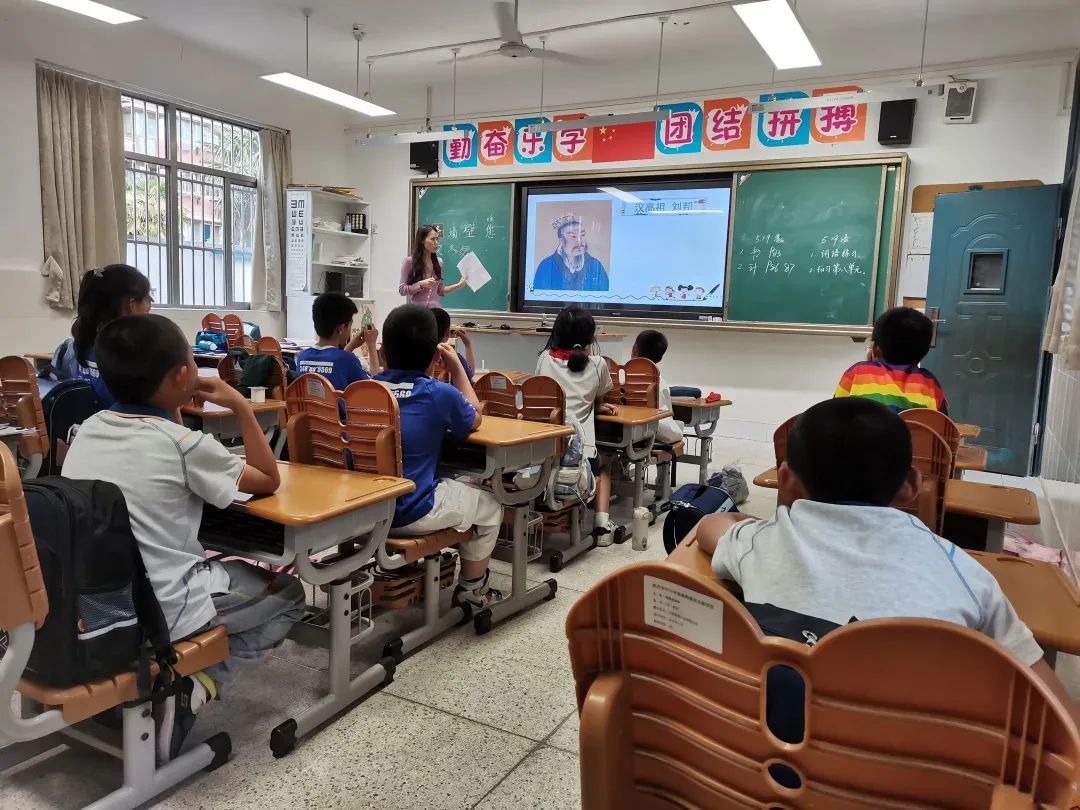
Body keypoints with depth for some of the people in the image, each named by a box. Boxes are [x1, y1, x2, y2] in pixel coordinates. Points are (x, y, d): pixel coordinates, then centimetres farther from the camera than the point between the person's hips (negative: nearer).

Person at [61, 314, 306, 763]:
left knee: (229, 569, 31)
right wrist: (241, 407, -1)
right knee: (287, 594, 14)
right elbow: (268, 481, -3)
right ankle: (192, 689, -3)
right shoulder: (186, 444, -18)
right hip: (159, 611, -7)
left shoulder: (89, 429, 1)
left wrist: (172, 411, 14)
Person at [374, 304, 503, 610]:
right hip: (409, 512, -6)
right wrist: (456, 366, 10)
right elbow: (474, 420, 8)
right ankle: (471, 592, 33)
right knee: (489, 507, 19)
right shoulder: (440, 393, -13)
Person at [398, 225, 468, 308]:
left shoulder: (438, 263, 9)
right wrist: (421, 284, -17)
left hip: (436, 310, 3)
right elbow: (402, 290, -5)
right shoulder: (409, 261, -3)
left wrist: (458, 285, 6)